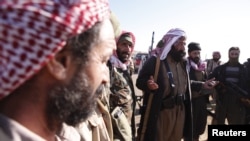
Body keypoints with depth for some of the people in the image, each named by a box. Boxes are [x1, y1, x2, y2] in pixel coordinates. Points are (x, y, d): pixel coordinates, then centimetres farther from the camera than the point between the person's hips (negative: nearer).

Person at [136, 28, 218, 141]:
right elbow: (139, 81, -12)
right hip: (159, 113, -7)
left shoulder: (182, 62, 11)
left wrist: (202, 85, 16)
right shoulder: (155, 60, -12)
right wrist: (148, 84, -33)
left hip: (179, 112, 7)